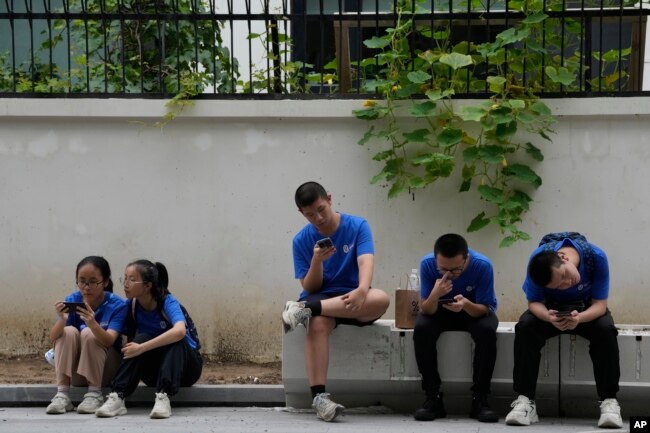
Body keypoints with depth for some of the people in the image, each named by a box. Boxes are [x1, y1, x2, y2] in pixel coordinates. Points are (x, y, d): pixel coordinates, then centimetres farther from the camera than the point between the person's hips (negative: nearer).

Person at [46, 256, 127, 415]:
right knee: (69, 331, -24)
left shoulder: (117, 305, -16)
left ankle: (94, 394, -21)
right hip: (74, 369, 2)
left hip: (104, 370, -2)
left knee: (89, 333, -27)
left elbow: (109, 341, -30)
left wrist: (93, 324, -50)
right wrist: (61, 320, -40)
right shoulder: (72, 300, -10)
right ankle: (62, 394, -25)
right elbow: (53, 336, -18)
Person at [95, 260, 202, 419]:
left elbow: (180, 331, -41)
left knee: (175, 340, -32)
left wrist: (141, 348, -42)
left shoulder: (167, 302, -21)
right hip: (154, 370, 3)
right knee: (142, 338, -25)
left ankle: (163, 397, -44)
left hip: (184, 366, -3)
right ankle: (117, 397, -35)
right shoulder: (131, 305, -5)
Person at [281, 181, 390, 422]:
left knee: (381, 299, -35)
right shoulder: (302, 240, 0)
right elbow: (309, 288, 0)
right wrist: (317, 261, -21)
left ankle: (306, 309, -32)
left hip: (353, 300, 0)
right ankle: (319, 397, -42)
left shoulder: (357, 226, -4)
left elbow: (365, 261, -20)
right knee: (317, 324, -37)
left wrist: (362, 290, -41)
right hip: (320, 298, 0)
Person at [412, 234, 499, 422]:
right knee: (421, 329, -30)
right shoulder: (427, 263, -25)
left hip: (476, 311, -1)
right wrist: (435, 295, -44)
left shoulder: (482, 265, -28)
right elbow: (426, 310, -21)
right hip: (440, 311, 1)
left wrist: (466, 305, -45)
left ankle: (480, 399, -22)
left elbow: (484, 309, -23)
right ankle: (433, 398, -19)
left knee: (487, 331, -34)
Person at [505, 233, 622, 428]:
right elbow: (534, 302, -20)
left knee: (605, 330, -34)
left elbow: (600, 304, -25)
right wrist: (548, 317, -44)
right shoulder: (537, 260, -29)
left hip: (587, 310, -1)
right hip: (552, 308, 1)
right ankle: (525, 400, -28)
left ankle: (609, 401, -27)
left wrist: (579, 318, -47)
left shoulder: (596, 257, -31)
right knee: (525, 327, -30)